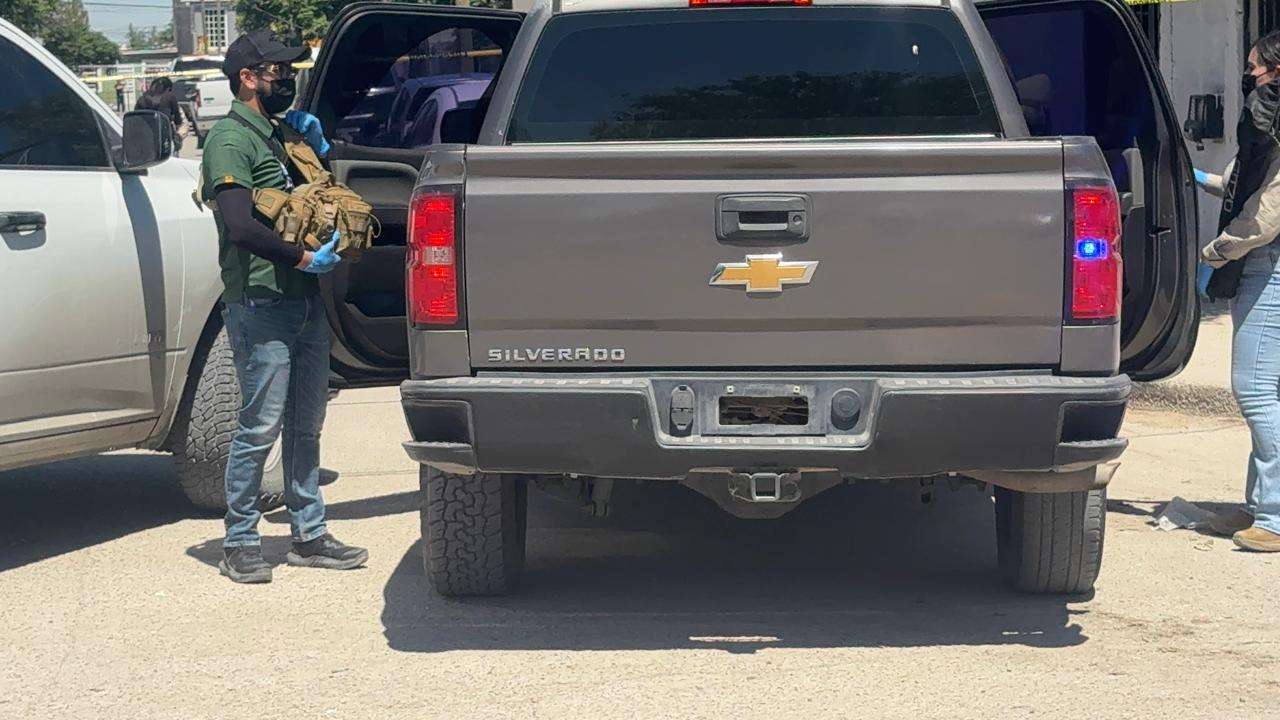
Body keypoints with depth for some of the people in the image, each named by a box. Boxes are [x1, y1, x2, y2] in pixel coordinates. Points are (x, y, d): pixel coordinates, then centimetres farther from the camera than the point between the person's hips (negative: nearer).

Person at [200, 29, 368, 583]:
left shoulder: (278, 134, 19)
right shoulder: (230, 140, -9)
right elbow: (242, 227, -20)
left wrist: (317, 146, 13)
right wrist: (304, 259, -15)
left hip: (306, 303, 9)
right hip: (261, 305, -9)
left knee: (306, 426, 12)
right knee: (261, 428, -6)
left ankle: (309, 536, 19)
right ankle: (239, 544, 4)